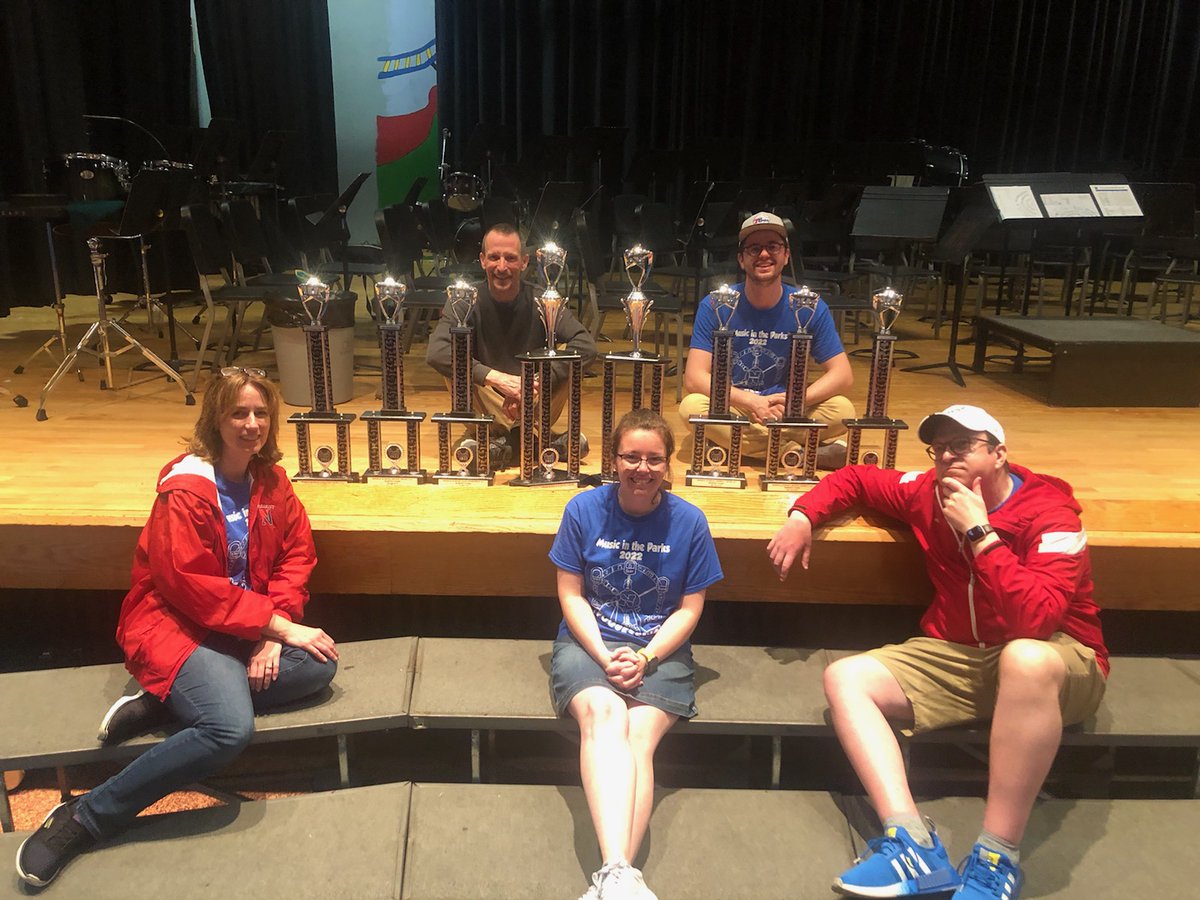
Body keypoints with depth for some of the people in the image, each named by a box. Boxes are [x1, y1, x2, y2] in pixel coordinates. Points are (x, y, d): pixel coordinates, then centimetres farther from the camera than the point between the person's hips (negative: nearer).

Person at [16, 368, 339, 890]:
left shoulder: (271, 481, 5)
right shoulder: (185, 489, -16)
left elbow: (296, 554, 4)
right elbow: (193, 587, -20)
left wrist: (274, 634, -11)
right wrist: (278, 625, -20)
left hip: (244, 627, 7)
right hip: (175, 625, -7)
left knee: (320, 664, -17)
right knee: (232, 727, -30)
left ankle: (166, 705, -13)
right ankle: (83, 819, -14)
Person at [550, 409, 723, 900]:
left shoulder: (688, 521, -1)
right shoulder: (584, 509, -1)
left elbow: (690, 608, 2)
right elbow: (570, 594, 1)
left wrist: (646, 658, -14)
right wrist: (605, 658, -13)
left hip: (661, 649, 1)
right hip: (589, 641, -1)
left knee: (639, 737, -28)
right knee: (603, 713, -32)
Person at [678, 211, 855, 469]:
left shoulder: (810, 307, -3)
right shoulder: (715, 305, -7)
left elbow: (843, 376, -6)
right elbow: (695, 377, -15)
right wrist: (751, 402, -29)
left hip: (785, 411, 0)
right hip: (731, 408, 0)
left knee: (842, 410, -24)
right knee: (691, 406, -33)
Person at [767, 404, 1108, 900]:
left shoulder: (1051, 515, -18)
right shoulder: (929, 492, -1)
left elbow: (1037, 620, -32)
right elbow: (855, 479, 15)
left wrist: (979, 532, -29)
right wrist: (803, 517, 0)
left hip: (1054, 663, -6)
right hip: (956, 656, 6)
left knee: (1026, 659, -42)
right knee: (844, 677, -13)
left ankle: (998, 859, -32)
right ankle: (914, 844, -30)